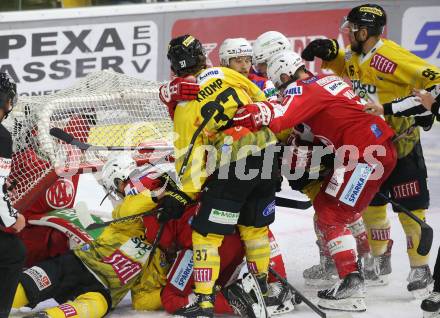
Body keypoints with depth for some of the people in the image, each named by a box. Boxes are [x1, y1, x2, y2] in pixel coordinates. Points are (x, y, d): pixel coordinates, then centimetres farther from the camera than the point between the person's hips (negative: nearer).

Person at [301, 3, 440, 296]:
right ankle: (380, 258, 33)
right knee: (371, 203, 17)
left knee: (409, 209, -5)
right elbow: (345, 66, 25)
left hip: (401, 146, -8)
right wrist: (328, 52, 6)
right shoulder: (355, 57, 2)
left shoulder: (394, 58, -24)